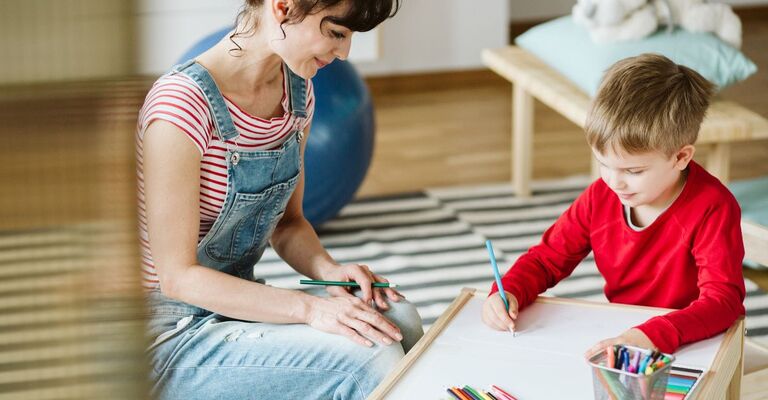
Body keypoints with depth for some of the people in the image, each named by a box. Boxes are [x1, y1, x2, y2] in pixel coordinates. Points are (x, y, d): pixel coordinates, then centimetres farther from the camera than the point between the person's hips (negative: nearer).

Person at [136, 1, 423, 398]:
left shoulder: (297, 89, 3)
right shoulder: (182, 104, -24)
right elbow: (178, 276, -22)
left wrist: (328, 270, -10)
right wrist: (310, 308, -29)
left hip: (237, 302, 8)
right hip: (172, 337, -8)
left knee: (397, 319, -18)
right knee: (372, 359, -25)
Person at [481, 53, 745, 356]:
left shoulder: (712, 208, -18)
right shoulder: (600, 197, -2)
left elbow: (723, 299, -27)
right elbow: (546, 259, 7)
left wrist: (653, 336, -43)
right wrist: (508, 293, -16)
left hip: (694, 344, -3)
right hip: (616, 336, 3)